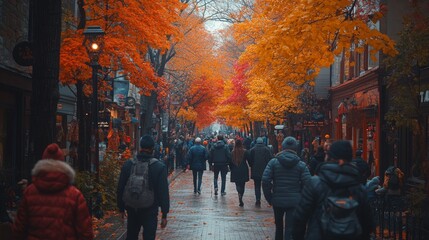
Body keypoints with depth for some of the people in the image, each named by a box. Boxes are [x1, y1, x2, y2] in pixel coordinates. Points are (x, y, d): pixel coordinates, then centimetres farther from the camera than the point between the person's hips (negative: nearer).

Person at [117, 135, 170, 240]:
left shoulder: (128, 164, -2)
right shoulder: (159, 167, -11)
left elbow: (120, 189, 5)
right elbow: (164, 193, -10)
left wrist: (121, 208, 16)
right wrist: (164, 214, -4)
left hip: (132, 210, 3)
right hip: (150, 211, -3)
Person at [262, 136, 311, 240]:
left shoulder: (273, 162, -3)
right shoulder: (301, 164, -2)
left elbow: (265, 181, -11)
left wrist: (269, 198, -1)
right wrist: (301, 198, 5)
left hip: (277, 200, 1)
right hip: (294, 202, -1)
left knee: (279, 226, 23)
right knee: (290, 229, -2)